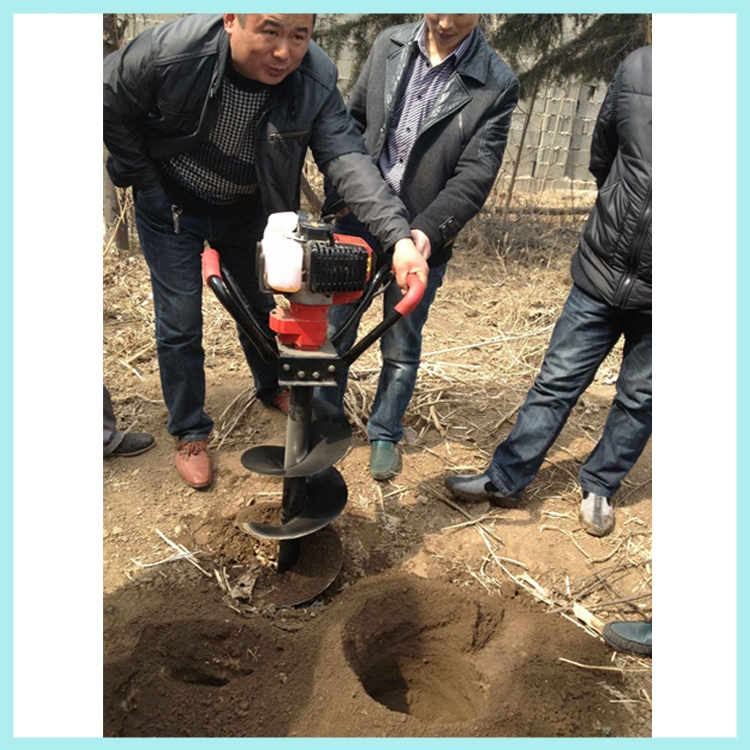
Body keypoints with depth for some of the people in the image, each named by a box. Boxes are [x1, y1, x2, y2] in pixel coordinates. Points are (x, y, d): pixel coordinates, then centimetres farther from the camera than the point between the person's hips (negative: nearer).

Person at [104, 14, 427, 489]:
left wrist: (398, 235, -46)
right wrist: (146, 179, -9)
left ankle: (271, 388, 46)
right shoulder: (169, 50, -30)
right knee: (180, 322, 0)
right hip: (170, 205, -2)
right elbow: (109, 107, -14)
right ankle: (189, 434, 20)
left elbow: (348, 158, -33)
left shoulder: (316, 80, -25)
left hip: (247, 208, 3)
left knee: (263, 303, 16)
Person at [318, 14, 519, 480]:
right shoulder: (390, 45, 3)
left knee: (402, 347, 9)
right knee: (334, 330, 13)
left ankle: (385, 436, 32)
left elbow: (475, 175, -14)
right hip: (360, 217, 3)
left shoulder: (496, 85, -9)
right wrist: (337, 195, 4)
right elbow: (354, 122, 10)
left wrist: (428, 230, -27)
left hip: (421, 236, -3)